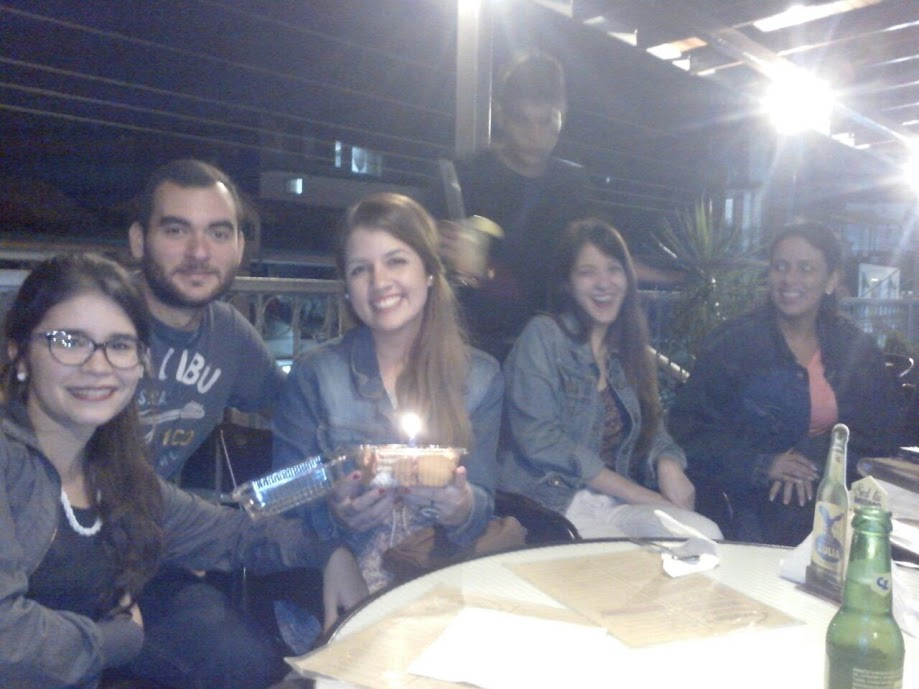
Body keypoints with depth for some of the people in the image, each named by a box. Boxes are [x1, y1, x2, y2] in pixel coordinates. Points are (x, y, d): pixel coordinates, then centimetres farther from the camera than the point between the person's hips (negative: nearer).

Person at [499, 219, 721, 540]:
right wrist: (637, 493, -13)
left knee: (707, 535, -18)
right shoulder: (542, 335, -5)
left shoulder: (630, 349, 14)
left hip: (617, 503, 7)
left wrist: (668, 465, -13)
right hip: (552, 502, -6)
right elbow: (538, 438, -14)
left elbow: (651, 427, 13)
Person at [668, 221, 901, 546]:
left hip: (830, 500, 3)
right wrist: (762, 466, -19)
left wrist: (817, 457, -12)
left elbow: (877, 434, 8)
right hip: (744, 505, -3)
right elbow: (689, 424, -6)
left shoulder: (858, 349, 9)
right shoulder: (732, 342, -3)